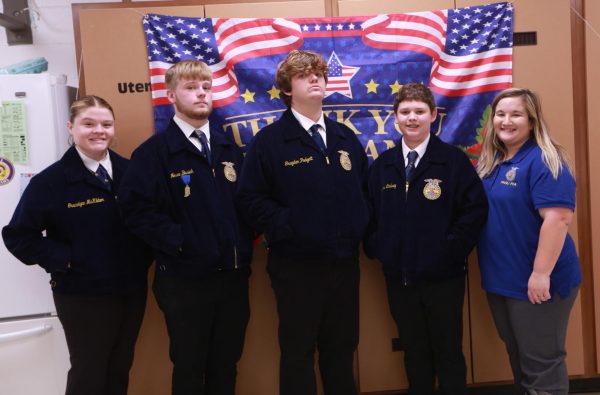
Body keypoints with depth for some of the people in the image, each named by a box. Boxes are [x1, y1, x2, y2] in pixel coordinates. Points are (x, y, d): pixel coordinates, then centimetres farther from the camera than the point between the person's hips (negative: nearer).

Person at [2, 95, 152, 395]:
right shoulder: (51, 180, -10)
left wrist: (145, 256, -1)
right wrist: (64, 259, -14)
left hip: (131, 289, 4)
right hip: (82, 295, -4)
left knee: (120, 369, 19)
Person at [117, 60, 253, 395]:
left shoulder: (229, 148, 11)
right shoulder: (154, 151, -5)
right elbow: (137, 210, -13)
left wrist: (246, 240, 2)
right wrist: (178, 240, -18)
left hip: (233, 276, 5)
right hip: (185, 279, -4)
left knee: (227, 364, 17)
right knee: (189, 367, 12)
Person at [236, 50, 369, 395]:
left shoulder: (346, 137, 10)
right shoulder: (270, 140, -6)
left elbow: (365, 188, 17)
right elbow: (250, 199, -9)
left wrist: (361, 225, 3)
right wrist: (287, 226, -17)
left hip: (345, 262, 5)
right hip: (297, 265, -4)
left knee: (342, 348, 17)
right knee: (298, 351, 9)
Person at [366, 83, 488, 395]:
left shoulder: (454, 160, -5)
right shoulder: (382, 165, 6)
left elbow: (476, 208, -8)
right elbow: (370, 212, 10)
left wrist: (452, 249, -13)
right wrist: (376, 248, -1)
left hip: (443, 276, -3)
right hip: (398, 277, 3)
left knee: (448, 353, 11)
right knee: (414, 353, 17)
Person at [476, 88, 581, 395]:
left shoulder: (543, 160, -15)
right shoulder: (489, 161, 8)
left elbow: (558, 218, -24)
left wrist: (541, 273, -26)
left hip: (535, 283, -7)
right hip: (500, 279, 8)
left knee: (541, 362, 6)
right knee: (517, 356, 22)